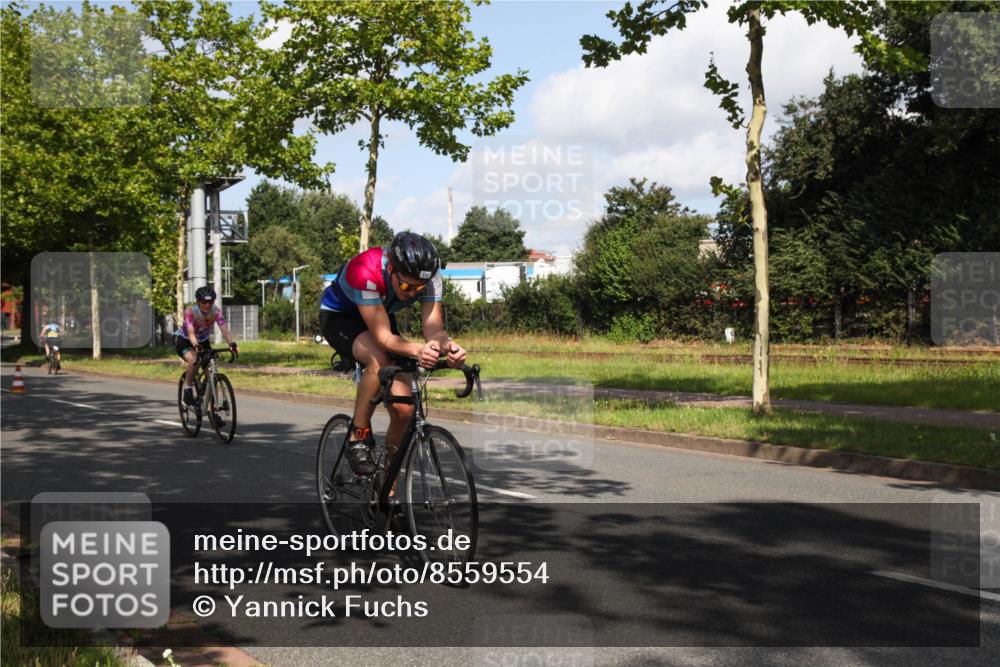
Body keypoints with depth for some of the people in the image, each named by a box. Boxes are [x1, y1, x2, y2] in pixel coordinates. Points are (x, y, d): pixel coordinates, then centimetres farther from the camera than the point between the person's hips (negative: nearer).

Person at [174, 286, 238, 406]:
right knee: (194, 360, -35)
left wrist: (232, 343, -51)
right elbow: (191, 333, -41)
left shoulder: (216, 311, -22)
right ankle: (188, 389, -14)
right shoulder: (190, 311, -30)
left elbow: (224, 330, -32)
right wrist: (196, 346, -61)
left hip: (203, 341, 4)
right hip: (183, 341, -4)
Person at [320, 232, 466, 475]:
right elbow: (383, 337, -42)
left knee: (403, 409, -11)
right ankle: (358, 438, -18)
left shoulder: (428, 276, -26)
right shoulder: (365, 272, -40)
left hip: (382, 317, 5)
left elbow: (434, 328, -30)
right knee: (379, 361, -39)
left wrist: (447, 345, -53)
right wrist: (417, 350, -60)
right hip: (339, 316, -4)